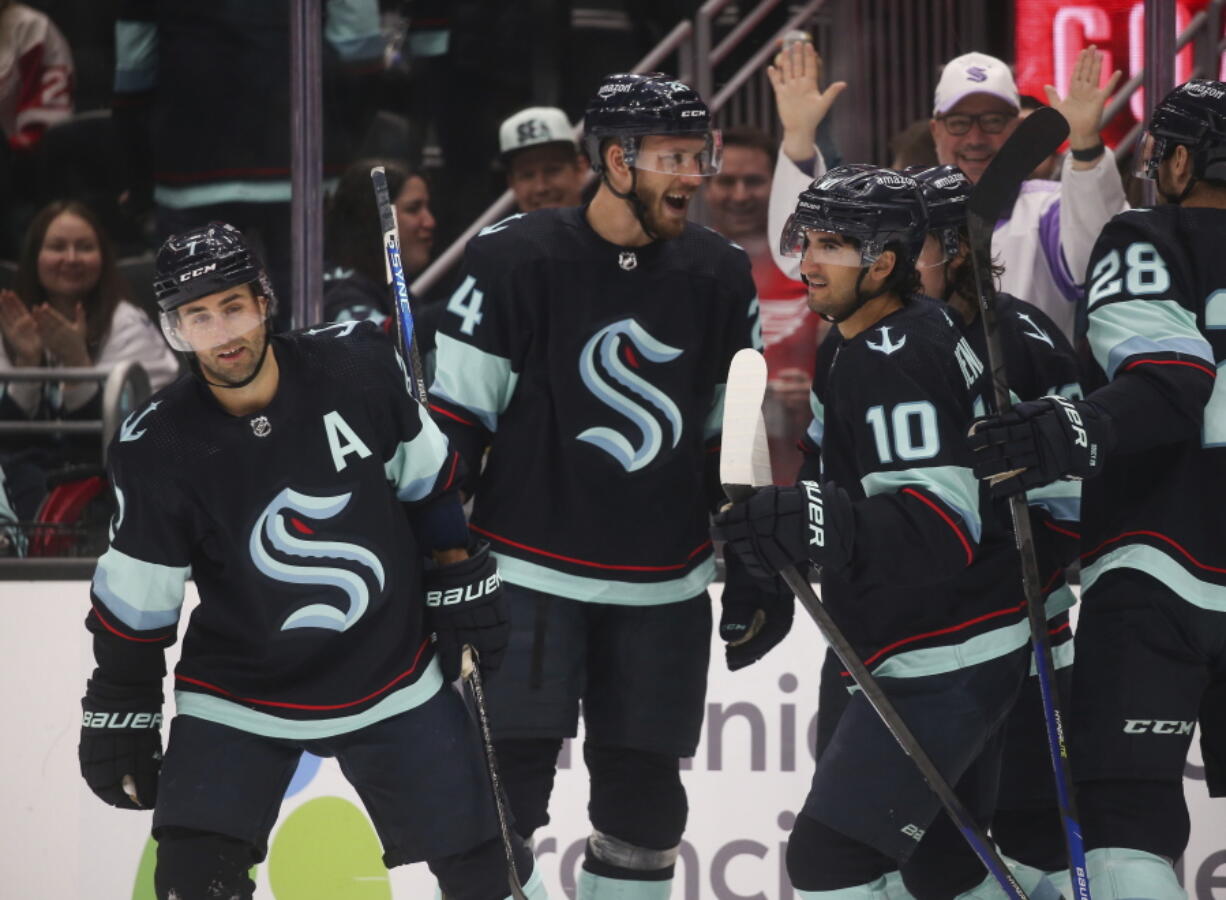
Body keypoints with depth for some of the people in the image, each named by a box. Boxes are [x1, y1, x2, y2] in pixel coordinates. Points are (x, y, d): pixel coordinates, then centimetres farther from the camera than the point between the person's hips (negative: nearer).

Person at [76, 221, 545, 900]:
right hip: (238, 696, -1)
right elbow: (135, 601, -5)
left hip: (392, 674, 1)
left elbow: (428, 479, 2)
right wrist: (119, 712, 0)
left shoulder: (358, 366, -15)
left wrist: (461, 584, 5)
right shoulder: (157, 452, -17)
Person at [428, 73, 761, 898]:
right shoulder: (516, 263, -10)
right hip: (533, 573, -4)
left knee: (644, 793, 9)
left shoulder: (720, 279, 5)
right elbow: (453, 414, -6)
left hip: (665, 584, 4)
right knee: (508, 779, -8)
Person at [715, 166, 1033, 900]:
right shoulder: (924, 329, 13)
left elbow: (942, 525, -30)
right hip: (974, 647, 11)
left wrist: (820, 523, -43)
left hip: (944, 664, -11)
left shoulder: (889, 359, -19)